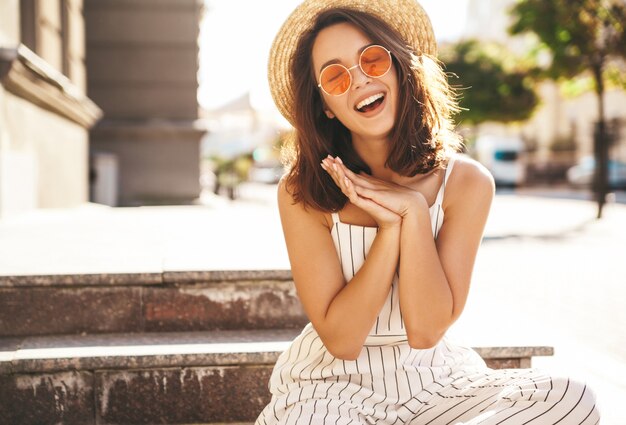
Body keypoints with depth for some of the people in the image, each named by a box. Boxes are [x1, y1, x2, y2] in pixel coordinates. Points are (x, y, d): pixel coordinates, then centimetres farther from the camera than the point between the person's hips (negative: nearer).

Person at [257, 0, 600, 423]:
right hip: (332, 385, -3)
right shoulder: (302, 194, -10)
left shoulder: (466, 182, -7)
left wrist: (413, 211, -21)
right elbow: (341, 339, -14)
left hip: (432, 383, 3)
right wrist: (392, 225, -21)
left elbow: (426, 329, -12)